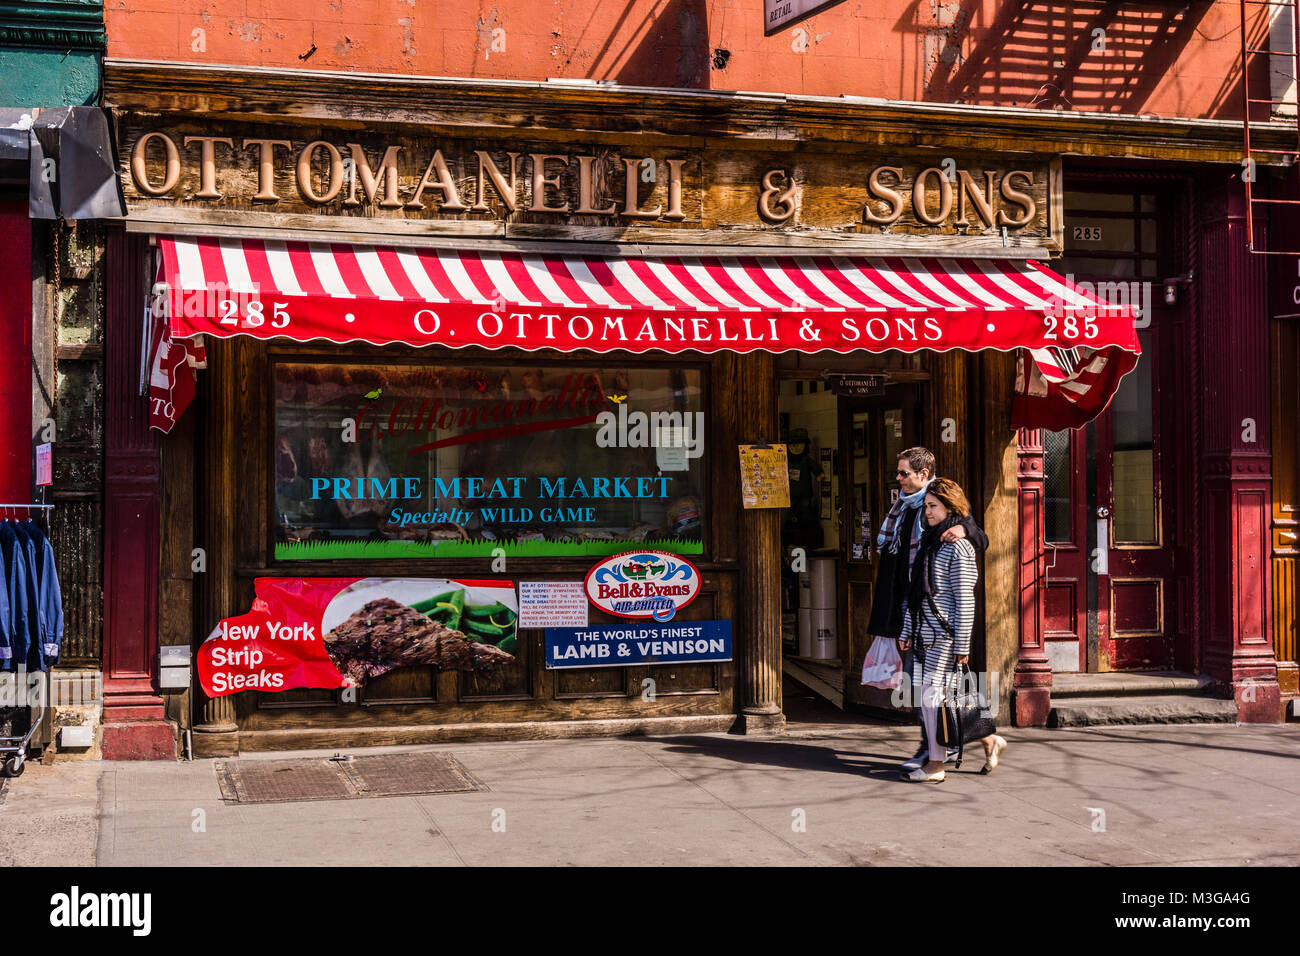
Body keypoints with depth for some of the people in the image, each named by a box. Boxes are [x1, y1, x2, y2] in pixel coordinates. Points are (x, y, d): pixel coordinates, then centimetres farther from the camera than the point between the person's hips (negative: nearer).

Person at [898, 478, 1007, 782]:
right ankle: (990, 741, 19)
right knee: (923, 692, 8)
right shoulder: (927, 542, 15)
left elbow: (965, 601, -13)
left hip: (946, 633, -9)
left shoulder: (959, 548, -11)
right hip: (924, 633, 9)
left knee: (932, 694, -7)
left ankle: (935, 765, 4)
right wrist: (907, 631, 17)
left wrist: (962, 645, -15)